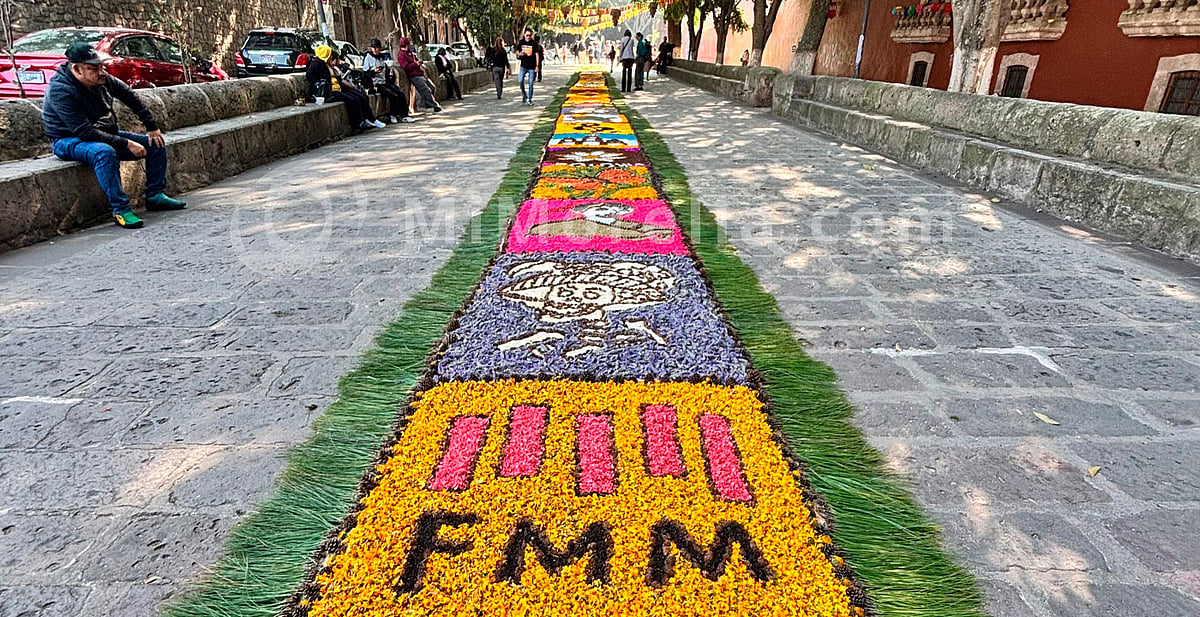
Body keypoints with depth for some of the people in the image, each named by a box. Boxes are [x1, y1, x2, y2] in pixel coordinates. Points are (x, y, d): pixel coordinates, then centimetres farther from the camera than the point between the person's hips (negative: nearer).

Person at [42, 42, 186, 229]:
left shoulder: (100, 79, -5)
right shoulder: (60, 91, -25)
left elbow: (129, 95, 11)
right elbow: (85, 133, -30)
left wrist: (152, 127, 8)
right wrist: (127, 144, -33)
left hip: (106, 134, 8)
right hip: (69, 140, -8)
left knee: (156, 144, 1)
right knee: (104, 152, -41)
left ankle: (155, 196, 4)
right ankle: (120, 209, -39)